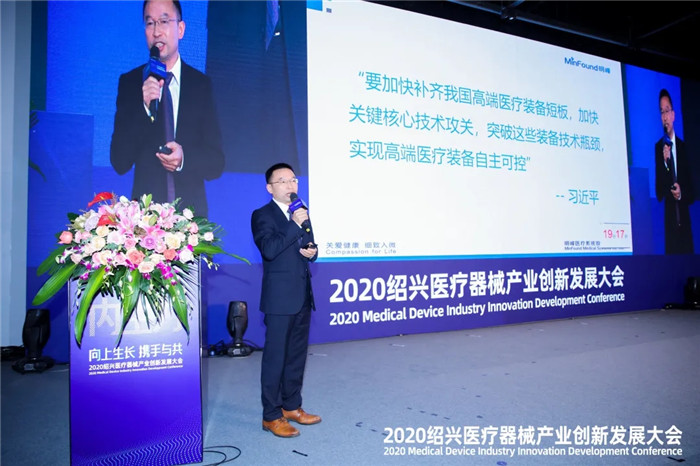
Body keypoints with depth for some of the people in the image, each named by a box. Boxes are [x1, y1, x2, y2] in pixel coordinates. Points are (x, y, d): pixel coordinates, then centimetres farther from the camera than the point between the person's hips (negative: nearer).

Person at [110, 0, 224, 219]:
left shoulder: (201, 83, 4)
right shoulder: (129, 82, 3)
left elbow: (216, 162, 3)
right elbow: (119, 163, -3)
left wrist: (184, 159, -17)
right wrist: (145, 109, -15)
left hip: (192, 211, 0)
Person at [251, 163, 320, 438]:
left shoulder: (301, 212, 15)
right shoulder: (262, 215, -7)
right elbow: (269, 250, -22)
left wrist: (312, 251, -3)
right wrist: (295, 225, -22)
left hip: (303, 296, 7)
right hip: (280, 297, -7)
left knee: (297, 355, 16)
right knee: (275, 357, 2)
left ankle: (292, 406, 30)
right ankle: (271, 416, 14)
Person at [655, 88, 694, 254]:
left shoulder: (683, 146, 9)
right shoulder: (658, 146, 0)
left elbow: (691, 186, 11)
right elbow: (658, 191, -6)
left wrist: (681, 192, -11)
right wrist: (665, 162, -18)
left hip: (684, 216, 3)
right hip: (668, 216, -3)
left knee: (688, 250, 5)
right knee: (671, 250, -4)